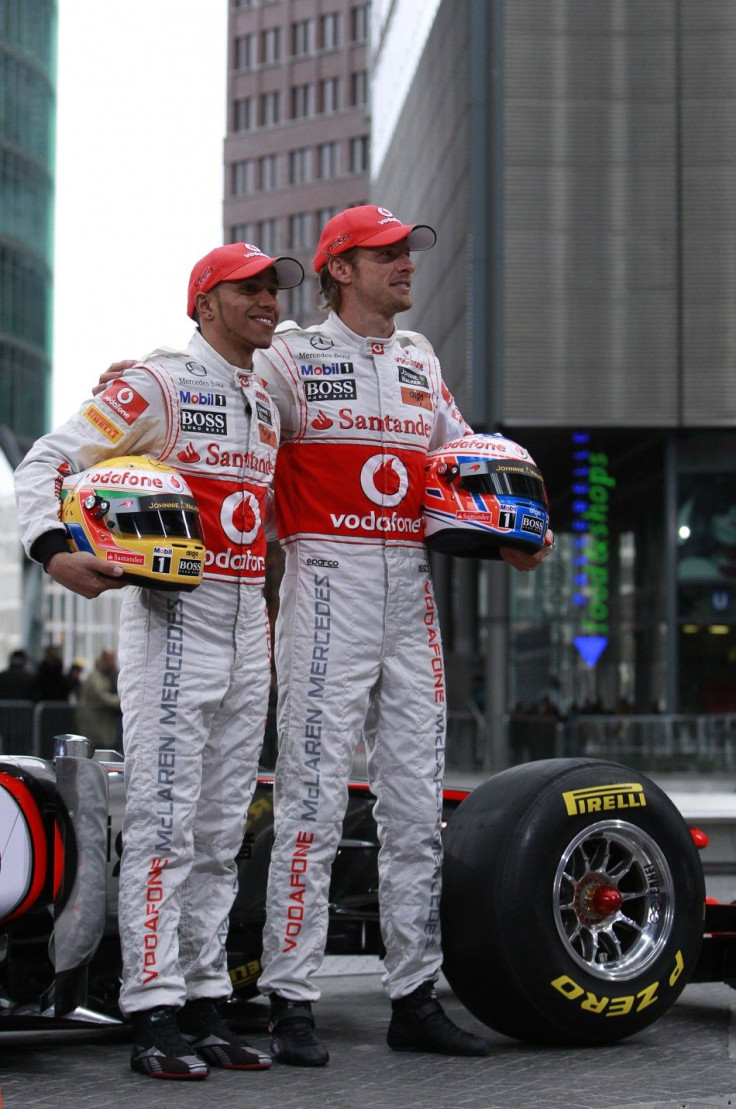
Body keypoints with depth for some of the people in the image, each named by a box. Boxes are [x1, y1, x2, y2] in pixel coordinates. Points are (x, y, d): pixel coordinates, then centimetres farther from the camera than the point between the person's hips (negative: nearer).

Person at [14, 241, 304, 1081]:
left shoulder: (267, 403, 16)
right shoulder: (156, 386, -7)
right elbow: (46, 461, -12)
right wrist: (53, 552, -28)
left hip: (247, 627, 8)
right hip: (171, 618, -7)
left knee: (221, 831, 9)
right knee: (163, 822, -9)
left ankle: (204, 1006, 15)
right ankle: (153, 1015, -5)